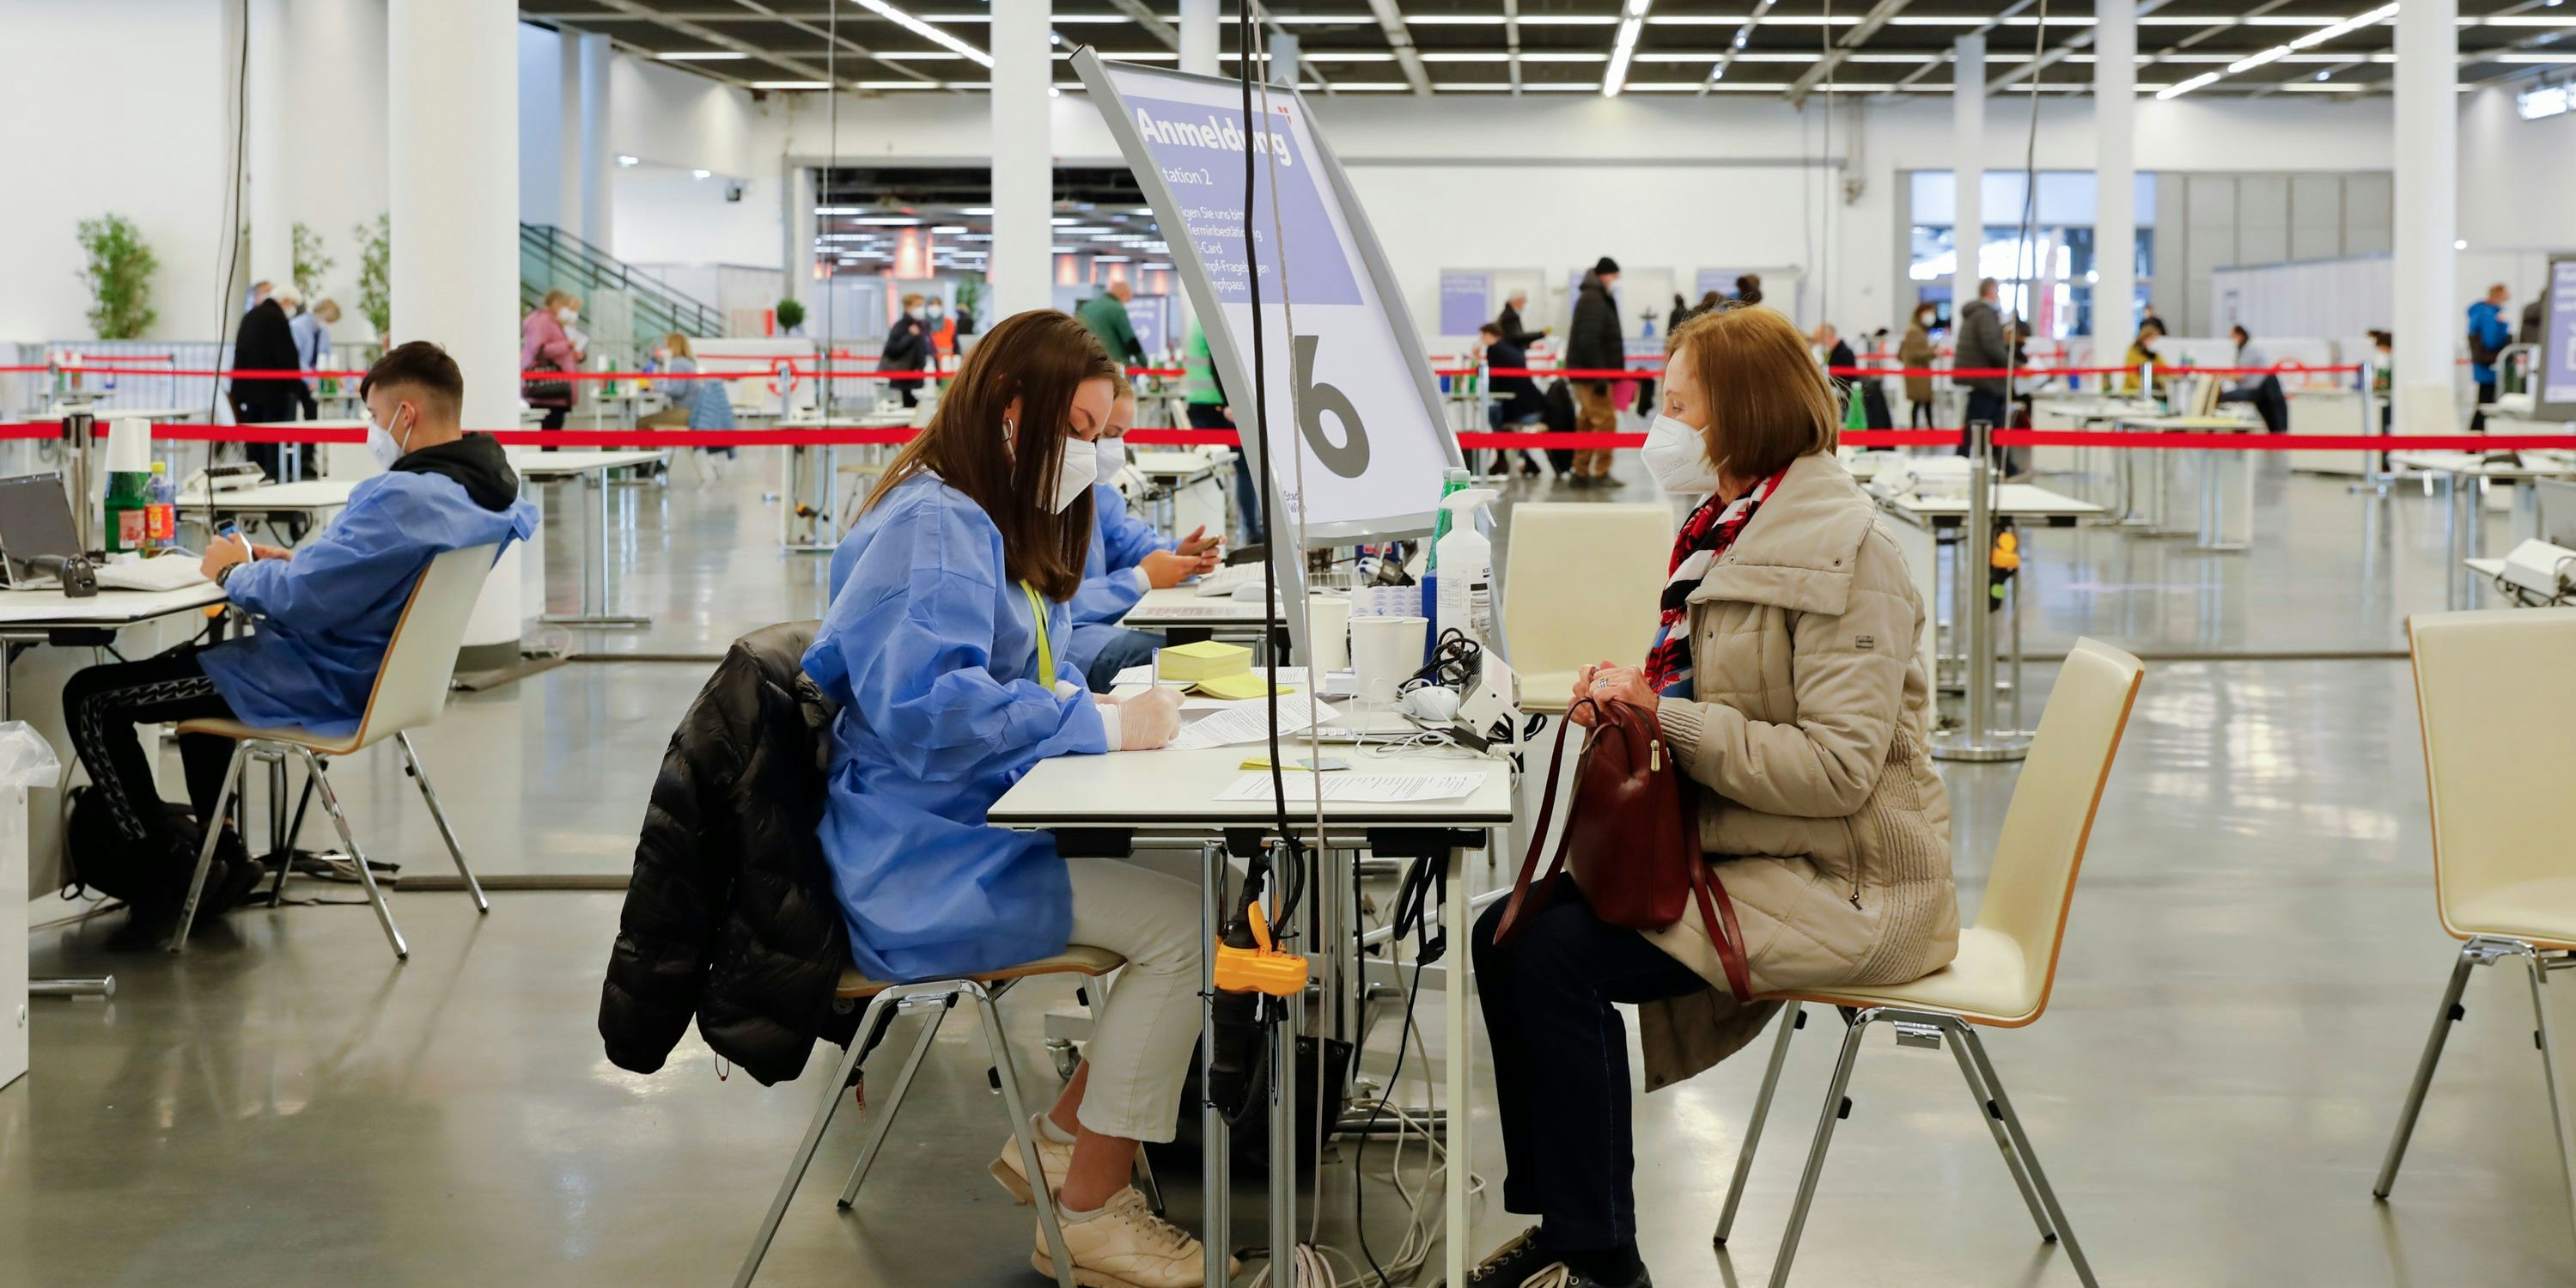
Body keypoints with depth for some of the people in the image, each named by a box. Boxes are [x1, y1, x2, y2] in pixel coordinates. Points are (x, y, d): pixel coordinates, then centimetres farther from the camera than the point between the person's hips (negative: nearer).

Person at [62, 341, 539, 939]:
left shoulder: (403, 498, -30)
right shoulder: (491, 487, 1)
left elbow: (301, 600, -30)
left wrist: (234, 572, -9)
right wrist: (296, 561, 7)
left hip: (324, 686, -10)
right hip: (379, 672, 10)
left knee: (91, 697, -1)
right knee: (192, 659, 36)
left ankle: (166, 861, 6)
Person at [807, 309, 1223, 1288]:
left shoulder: (997, 525, 18)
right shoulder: (929, 527, -15)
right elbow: (923, 704, -28)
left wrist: (1076, 699, 5)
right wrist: (1101, 725, -24)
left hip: (982, 831, 10)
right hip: (924, 866, -10)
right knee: (1182, 925, -21)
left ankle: (1060, 1136, 6)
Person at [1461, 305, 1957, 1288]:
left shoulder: (1841, 548, -17)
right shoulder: (1725, 534, 12)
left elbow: (1838, 766, -24)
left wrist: (1666, 718, -24)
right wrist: (1630, 698, 1)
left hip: (1844, 884, -9)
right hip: (1737, 848, 9)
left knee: (1558, 952, -20)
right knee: (1506, 932, -3)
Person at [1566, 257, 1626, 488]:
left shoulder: (1595, 297, 18)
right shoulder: (1594, 300, -15)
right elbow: (1588, 341, -22)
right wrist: (1599, 377, -23)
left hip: (1585, 372, 10)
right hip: (1592, 373, -10)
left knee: (1586, 423, 12)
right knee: (1605, 421, -9)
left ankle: (1581, 473, 16)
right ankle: (1601, 473, -7)